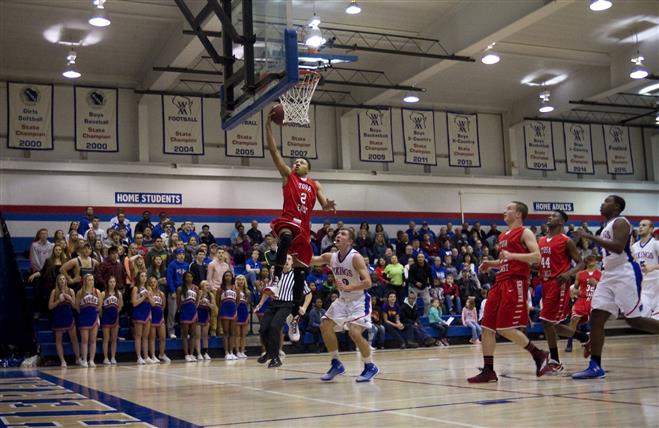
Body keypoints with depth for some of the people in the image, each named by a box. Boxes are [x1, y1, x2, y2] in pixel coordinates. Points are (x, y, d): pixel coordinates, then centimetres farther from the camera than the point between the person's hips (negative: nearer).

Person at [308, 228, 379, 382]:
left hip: (359, 300, -7)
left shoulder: (356, 257, -20)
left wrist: (348, 287, -36)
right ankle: (336, 364, 15)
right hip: (343, 300, 7)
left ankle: (370, 367, -3)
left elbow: (367, 282, -26)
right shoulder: (331, 257, -2)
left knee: (354, 332, -22)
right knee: (325, 326, 1)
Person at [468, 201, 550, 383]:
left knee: (506, 329, -12)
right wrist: (491, 264, 14)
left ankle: (539, 355, 7)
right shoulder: (502, 236, 21)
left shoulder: (524, 233, -3)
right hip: (500, 282, 8)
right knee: (487, 327, 1)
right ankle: (488, 370, 5)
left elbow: (536, 256, -14)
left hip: (515, 283, -8)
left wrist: (511, 255, -22)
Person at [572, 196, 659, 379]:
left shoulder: (620, 222, -10)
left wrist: (589, 236, -25)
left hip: (625, 274, -9)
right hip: (609, 275, 9)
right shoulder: (607, 225, 19)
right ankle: (595, 366, -2)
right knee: (596, 318, -2)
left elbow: (618, 247, -26)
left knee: (633, 320, -5)